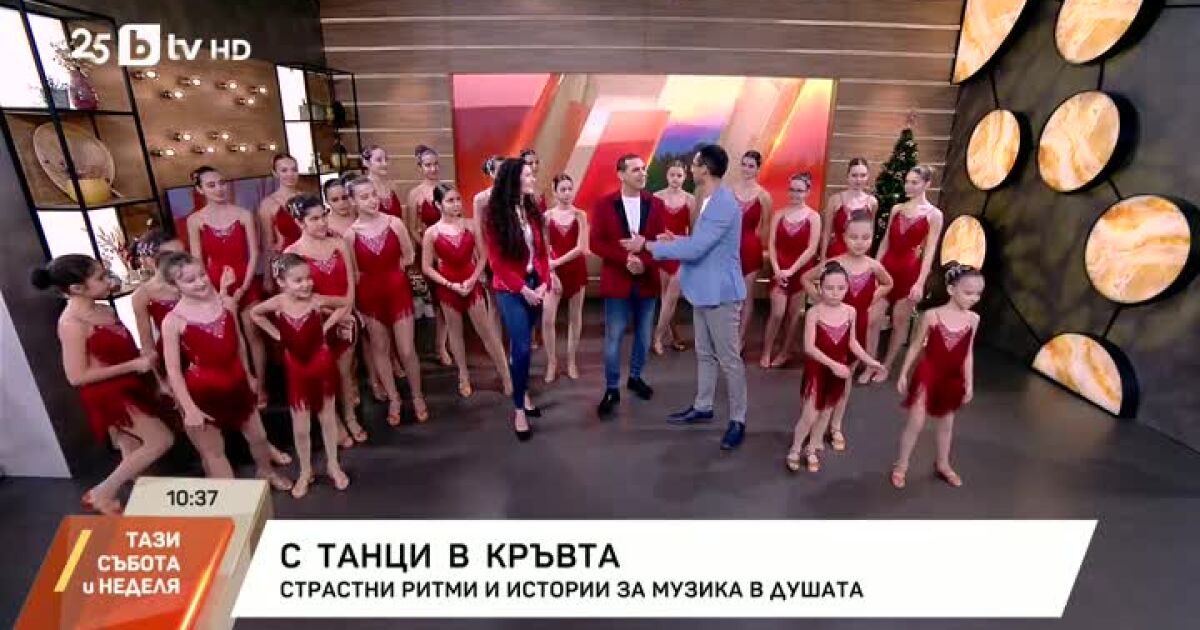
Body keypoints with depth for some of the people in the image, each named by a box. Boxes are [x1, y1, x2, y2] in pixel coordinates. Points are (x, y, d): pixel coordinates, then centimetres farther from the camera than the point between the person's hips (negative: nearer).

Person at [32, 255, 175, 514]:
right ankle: (101, 494, 8)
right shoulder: (71, 323, -21)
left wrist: (144, 357, -1)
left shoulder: (103, 310, 4)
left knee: (133, 451, 17)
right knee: (161, 440, -9)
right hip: (109, 394, -8)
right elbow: (78, 377, -22)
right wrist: (134, 365, -22)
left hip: (128, 388, 8)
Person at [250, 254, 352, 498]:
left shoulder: (317, 301, -18)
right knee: (300, 427, 9)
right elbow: (254, 313, 7)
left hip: (322, 363, -1)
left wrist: (326, 326, -8)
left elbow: (346, 304, -2)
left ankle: (333, 465, 33)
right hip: (296, 368, 1)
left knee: (328, 418, 15)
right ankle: (305, 472, 30)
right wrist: (276, 334, -2)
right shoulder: (277, 303, -14)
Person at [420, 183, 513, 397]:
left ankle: (506, 376, 13)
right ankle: (463, 375, 31)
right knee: (455, 332, 14)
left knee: (487, 331, 4)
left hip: (471, 284, 0)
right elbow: (426, 267, -5)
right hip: (448, 288, 0)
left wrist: (473, 279, -14)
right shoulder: (431, 233, -8)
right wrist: (450, 285, -13)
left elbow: (482, 256, -1)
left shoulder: (470, 225, -5)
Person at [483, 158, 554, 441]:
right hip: (511, 289, -5)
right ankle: (518, 409, 7)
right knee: (521, 347, -7)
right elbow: (496, 260, -10)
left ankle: (522, 393, 29)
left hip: (536, 285, 5)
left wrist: (544, 282, -6)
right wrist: (522, 289, -13)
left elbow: (541, 250, 8)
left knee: (522, 344, 13)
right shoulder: (496, 214, -9)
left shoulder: (532, 210, 7)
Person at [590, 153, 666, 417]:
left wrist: (644, 261, -18)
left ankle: (635, 377, 33)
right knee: (613, 337, 2)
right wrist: (625, 258, -18)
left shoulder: (655, 204, 3)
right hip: (617, 280, -2)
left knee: (643, 335, 13)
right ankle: (611, 389, 13)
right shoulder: (604, 204, -3)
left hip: (647, 280, 3)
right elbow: (595, 242, -7)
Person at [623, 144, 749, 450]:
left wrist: (648, 245, -20)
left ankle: (737, 421, 14)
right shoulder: (710, 201, 11)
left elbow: (695, 249, -27)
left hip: (720, 292, -10)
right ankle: (702, 407, 32)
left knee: (729, 358, 1)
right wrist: (675, 240, 7)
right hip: (703, 290, 10)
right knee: (704, 353, 18)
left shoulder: (724, 204, -22)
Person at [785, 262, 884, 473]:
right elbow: (809, 347, -21)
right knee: (809, 415, -1)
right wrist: (833, 364, -28)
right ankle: (795, 450, 21)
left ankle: (811, 450, 35)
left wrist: (870, 361, -1)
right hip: (817, 370, -4)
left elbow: (852, 342, 6)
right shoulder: (814, 313, -17)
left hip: (838, 371, 4)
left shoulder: (850, 312, -5)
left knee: (825, 414, 16)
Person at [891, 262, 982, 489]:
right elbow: (915, 347, -7)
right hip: (927, 376, -4)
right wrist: (903, 375, -4)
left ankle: (943, 464, 41)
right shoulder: (932, 315, -16)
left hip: (952, 379, 4)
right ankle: (901, 465, 18)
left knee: (946, 423, 20)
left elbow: (968, 354, 4)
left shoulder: (973, 319, -5)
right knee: (916, 423, 0)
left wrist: (969, 384, 6)